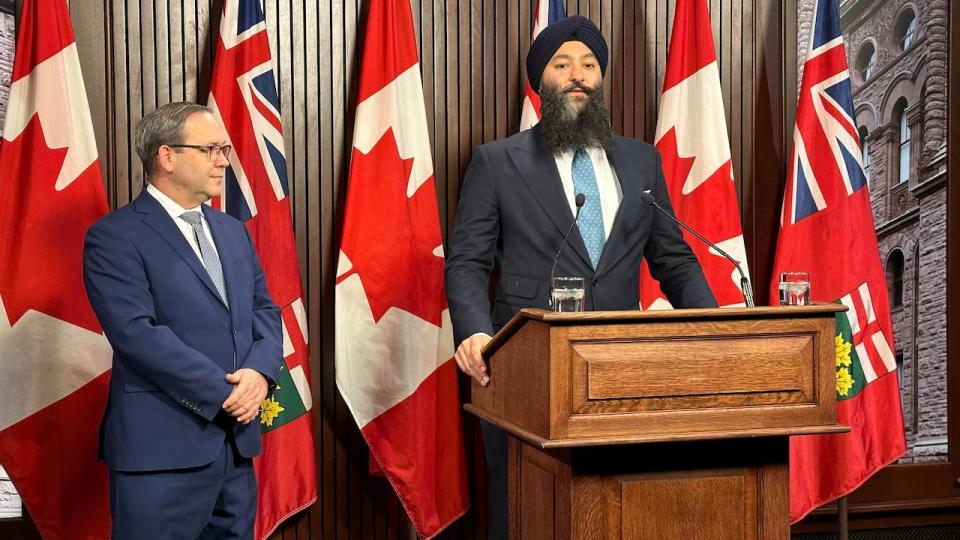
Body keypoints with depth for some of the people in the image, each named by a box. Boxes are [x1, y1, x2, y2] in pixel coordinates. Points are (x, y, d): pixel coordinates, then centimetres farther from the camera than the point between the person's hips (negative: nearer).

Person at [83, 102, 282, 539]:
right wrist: (224, 391, -17)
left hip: (237, 443, 7)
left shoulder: (233, 231, 16)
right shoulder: (115, 236, -7)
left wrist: (259, 372, -9)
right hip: (162, 448, -6)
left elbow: (264, 310, 13)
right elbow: (137, 333, -17)